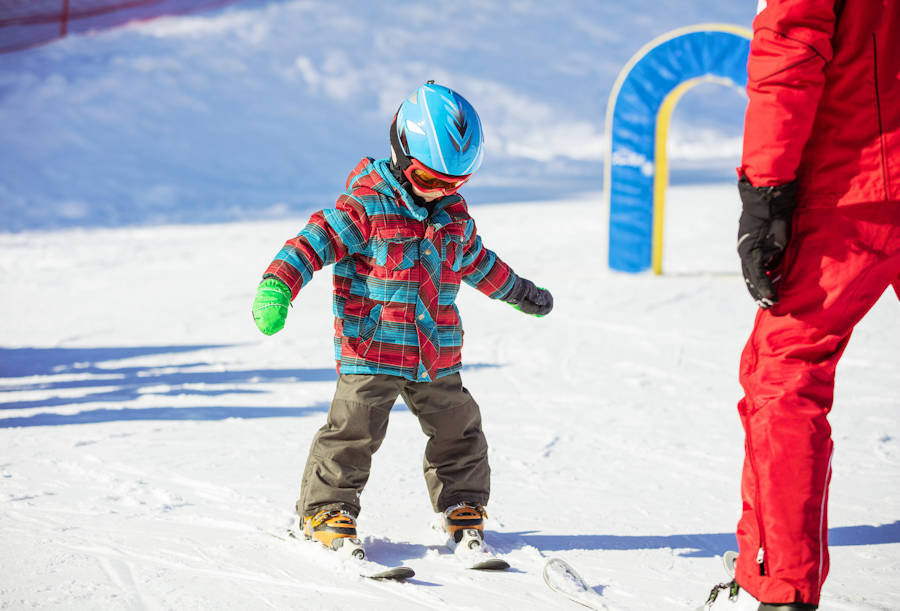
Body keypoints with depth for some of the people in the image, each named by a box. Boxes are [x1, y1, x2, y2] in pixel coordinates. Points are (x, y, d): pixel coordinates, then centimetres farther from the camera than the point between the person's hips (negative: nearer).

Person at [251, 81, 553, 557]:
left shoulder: (454, 214, 9)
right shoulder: (365, 206, -12)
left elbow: (477, 263, 27)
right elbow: (315, 241, -18)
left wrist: (520, 293, 40)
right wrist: (277, 285, -33)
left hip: (436, 354, 6)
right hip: (371, 351, -6)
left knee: (457, 429, 12)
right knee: (354, 430, -6)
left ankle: (462, 505, 30)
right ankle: (326, 509, 8)